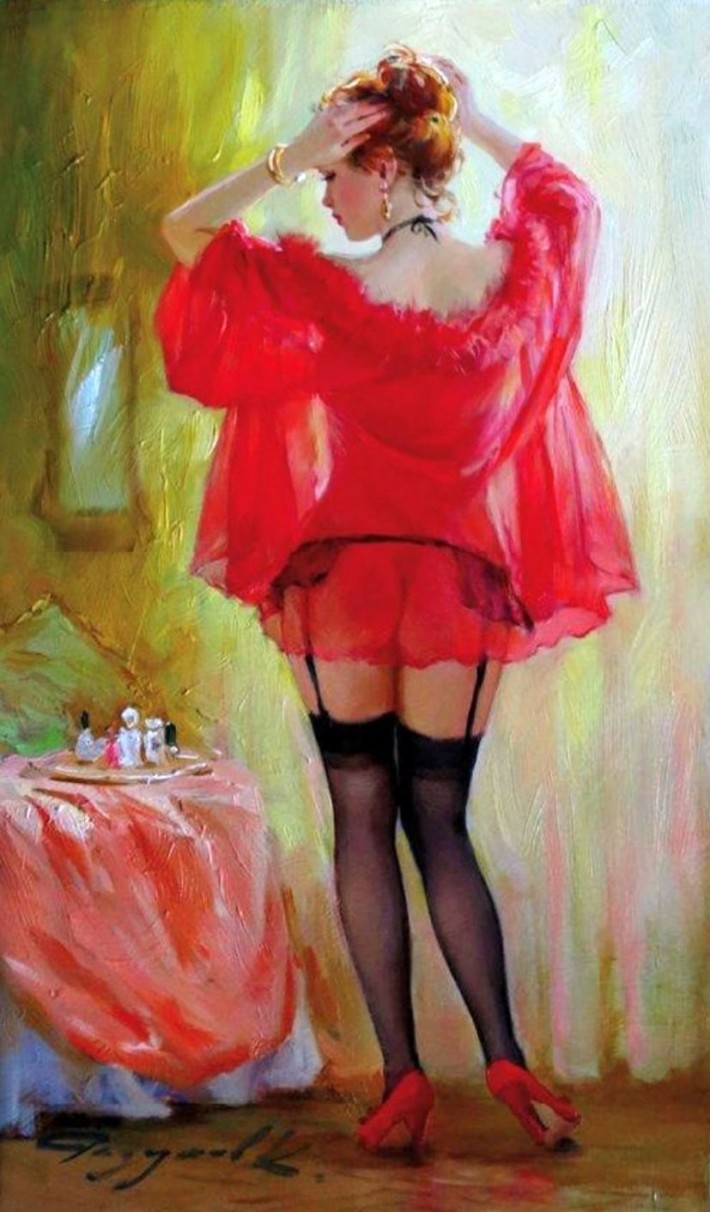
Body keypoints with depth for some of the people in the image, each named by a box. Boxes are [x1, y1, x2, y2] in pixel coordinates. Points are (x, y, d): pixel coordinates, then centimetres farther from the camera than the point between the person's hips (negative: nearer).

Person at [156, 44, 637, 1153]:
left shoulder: (325, 288, -10)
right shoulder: (518, 271, -1)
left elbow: (183, 231, 3)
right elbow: (567, 192, 22)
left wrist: (289, 157, -6)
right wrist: (472, 119, 14)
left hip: (341, 581, -2)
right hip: (463, 586, 3)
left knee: (362, 822, 9)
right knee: (441, 826, 13)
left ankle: (403, 1074, 10)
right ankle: (507, 1060, 7)